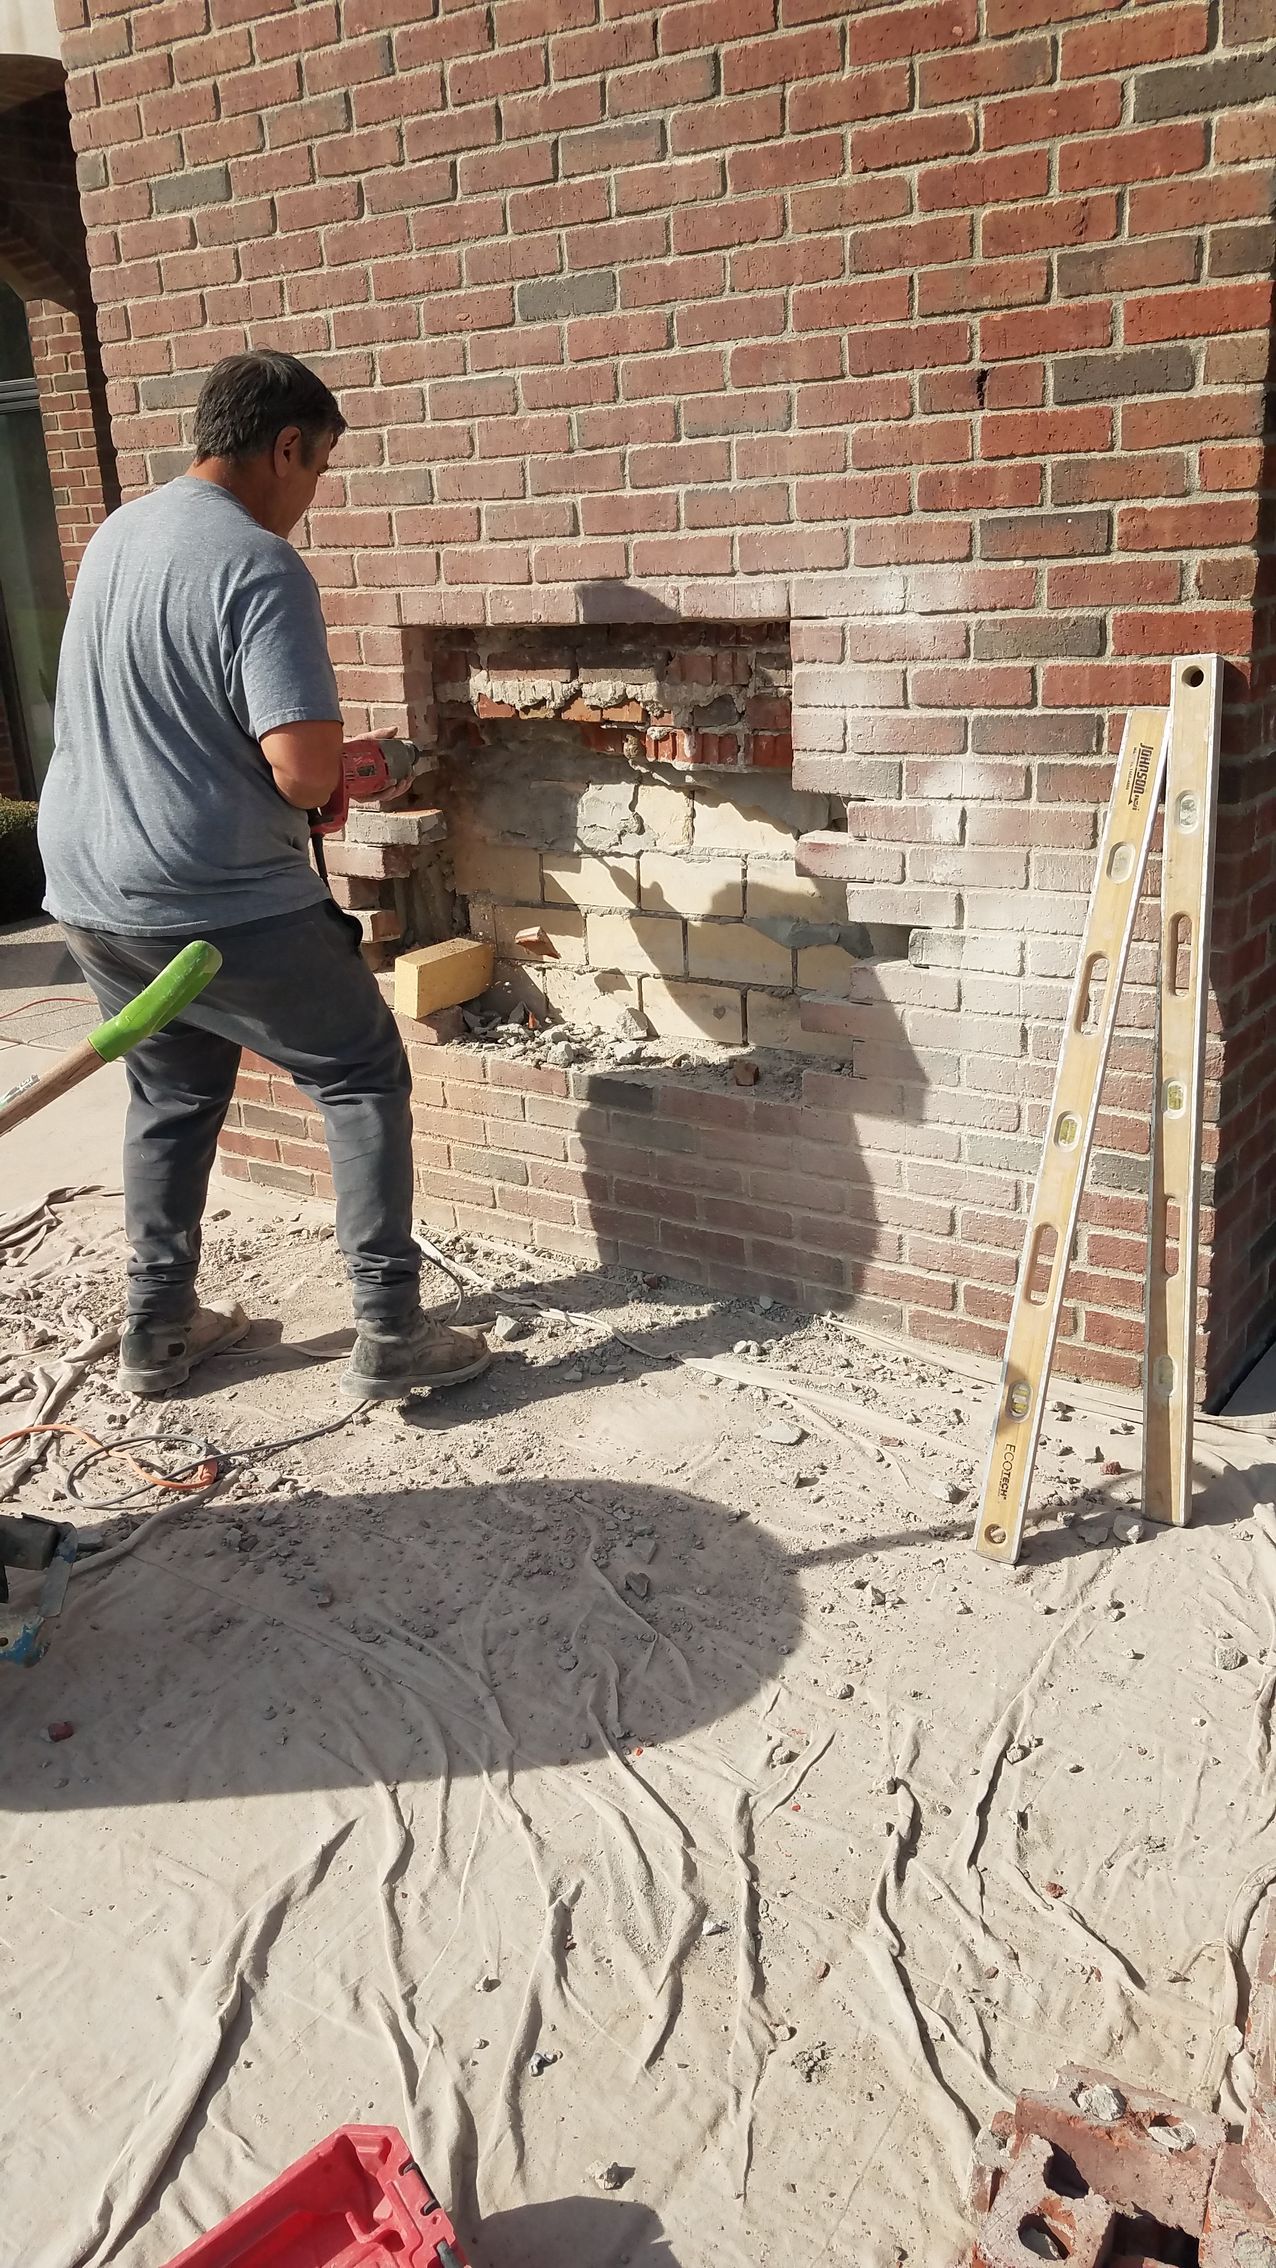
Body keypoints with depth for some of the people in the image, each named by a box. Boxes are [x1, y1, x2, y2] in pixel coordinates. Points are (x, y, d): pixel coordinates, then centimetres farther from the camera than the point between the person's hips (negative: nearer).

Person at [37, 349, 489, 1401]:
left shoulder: (116, 535, 11)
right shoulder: (261, 567, -17)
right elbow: (305, 770, -25)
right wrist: (333, 776, 0)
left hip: (93, 896, 8)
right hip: (221, 908, -8)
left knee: (174, 1094, 23)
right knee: (364, 1078, 7)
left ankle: (159, 1331, 30)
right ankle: (390, 1335, 7)